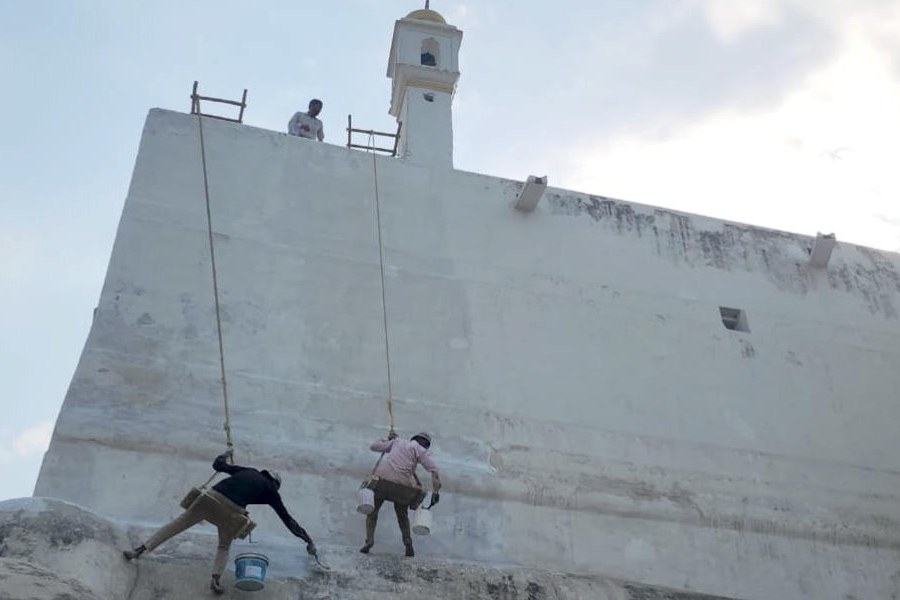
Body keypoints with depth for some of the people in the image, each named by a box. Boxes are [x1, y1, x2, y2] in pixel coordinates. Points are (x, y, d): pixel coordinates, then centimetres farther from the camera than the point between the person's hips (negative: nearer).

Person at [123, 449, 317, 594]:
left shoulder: (248, 471, 27)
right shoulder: (270, 490, 20)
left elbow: (218, 465, 32)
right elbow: (287, 519, 22)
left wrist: (226, 454, 54)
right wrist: (308, 540, 29)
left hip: (212, 497, 2)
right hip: (232, 510, -2)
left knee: (176, 525, 14)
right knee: (224, 546, 22)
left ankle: (139, 550, 11)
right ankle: (216, 577, -3)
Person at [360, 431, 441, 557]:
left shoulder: (397, 442, 23)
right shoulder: (420, 450, 12)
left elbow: (374, 446, 28)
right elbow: (434, 470, -2)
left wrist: (388, 440, 43)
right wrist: (436, 491, -4)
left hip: (383, 477, 1)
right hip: (402, 483, -1)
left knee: (372, 511, 19)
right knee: (402, 516, 21)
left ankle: (369, 541, 0)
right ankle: (408, 543, 2)